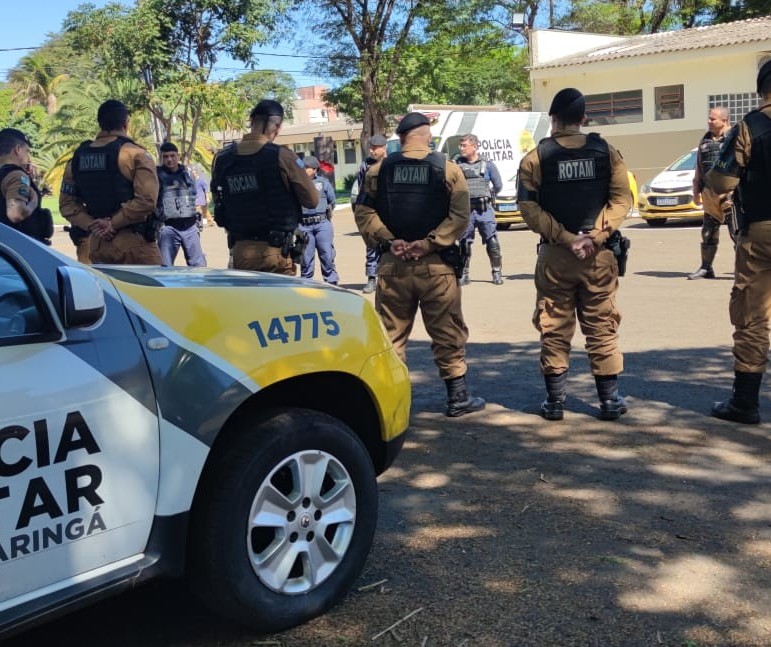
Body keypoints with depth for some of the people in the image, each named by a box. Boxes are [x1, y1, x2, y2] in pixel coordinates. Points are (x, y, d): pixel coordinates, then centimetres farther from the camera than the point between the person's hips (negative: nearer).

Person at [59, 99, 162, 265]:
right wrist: (114, 223, -12)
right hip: (133, 242, -6)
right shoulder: (135, 154, -9)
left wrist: (91, 225, 0)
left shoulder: (78, 157, 9)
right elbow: (146, 200, -19)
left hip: (97, 243, 6)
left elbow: (67, 202, 11)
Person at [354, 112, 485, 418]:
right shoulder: (447, 169, -1)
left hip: (392, 265, 2)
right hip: (436, 266, -2)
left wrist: (388, 241, -7)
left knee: (390, 334, 11)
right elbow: (459, 216, -10)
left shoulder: (379, 170, 5)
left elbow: (364, 212, -2)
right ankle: (458, 397, 13)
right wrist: (428, 243, -12)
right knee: (447, 333, 7)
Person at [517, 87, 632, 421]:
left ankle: (555, 401, 13)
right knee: (602, 328, 9)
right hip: (599, 255, 1)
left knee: (554, 331, 9)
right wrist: (595, 236, -12)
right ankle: (610, 400, 13)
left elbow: (529, 208, -10)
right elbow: (621, 199, -7)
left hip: (554, 256, -1)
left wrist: (565, 238, -11)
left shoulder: (535, 158, -3)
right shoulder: (606, 152, 1)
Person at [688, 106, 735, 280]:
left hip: (730, 191, -6)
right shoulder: (704, 141, 16)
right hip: (709, 192, 6)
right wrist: (696, 191, 16)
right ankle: (706, 268, 17)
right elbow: (699, 168, 21)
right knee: (708, 231, 10)